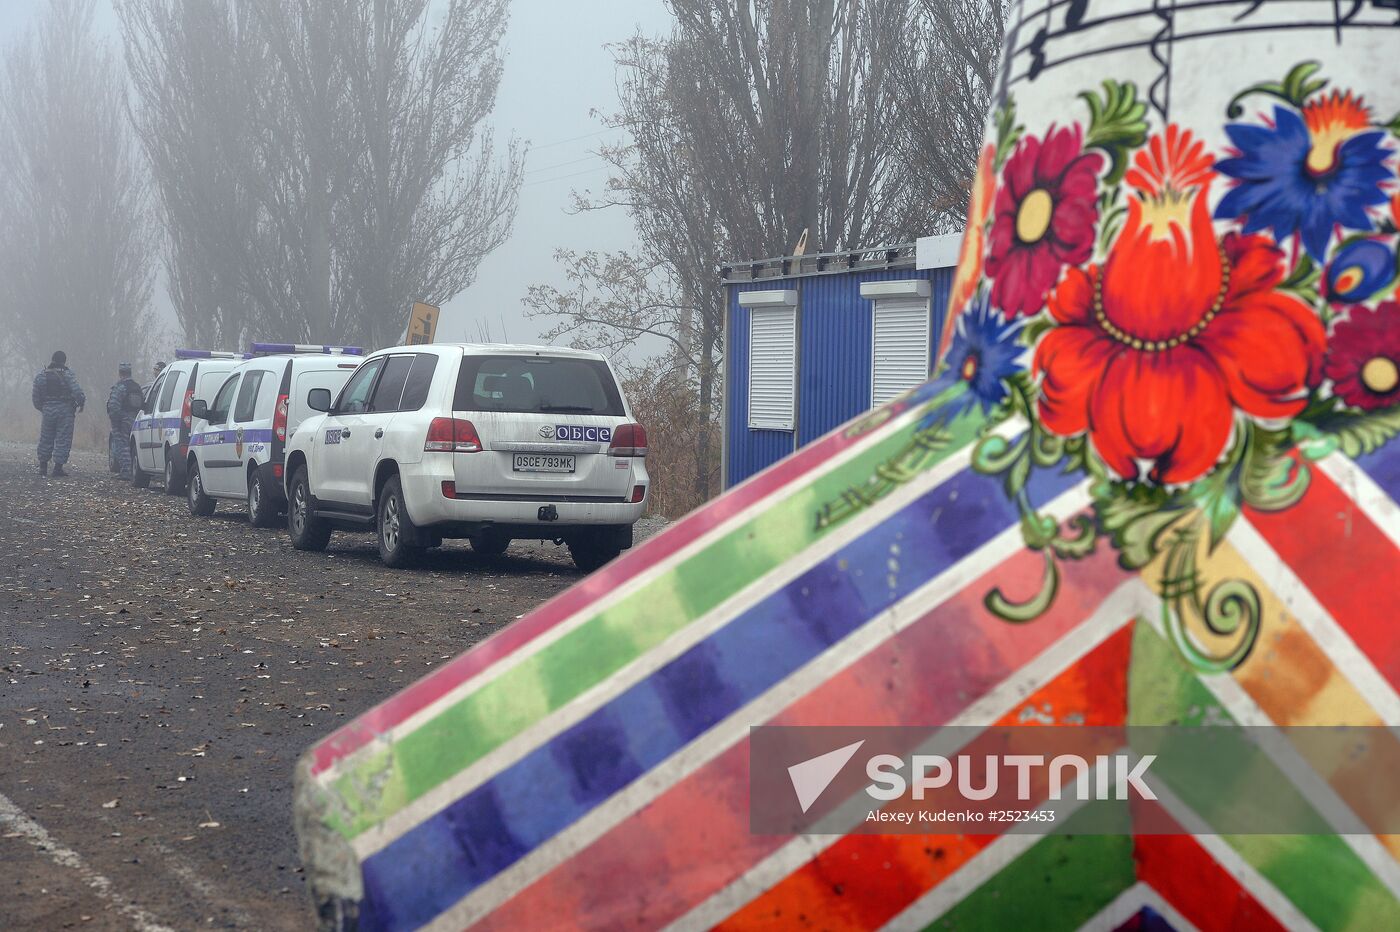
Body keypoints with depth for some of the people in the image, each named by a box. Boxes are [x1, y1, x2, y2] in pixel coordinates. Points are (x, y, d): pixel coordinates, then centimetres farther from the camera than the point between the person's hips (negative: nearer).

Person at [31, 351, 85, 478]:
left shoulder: (41, 376, 3)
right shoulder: (67, 374, -9)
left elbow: (36, 399, 5)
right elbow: (77, 391, -19)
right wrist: (81, 403, -2)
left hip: (48, 410, 4)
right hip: (65, 410, -3)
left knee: (46, 439, 14)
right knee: (63, 439, 2)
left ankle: (43, 467, 19)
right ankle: (58, 468, -1)